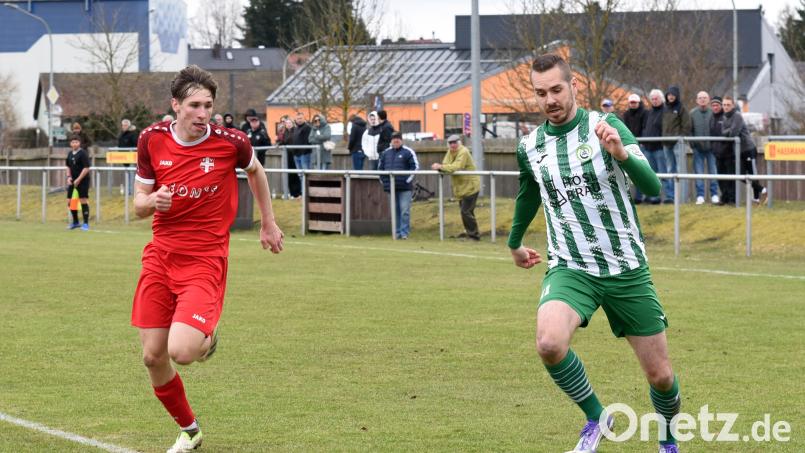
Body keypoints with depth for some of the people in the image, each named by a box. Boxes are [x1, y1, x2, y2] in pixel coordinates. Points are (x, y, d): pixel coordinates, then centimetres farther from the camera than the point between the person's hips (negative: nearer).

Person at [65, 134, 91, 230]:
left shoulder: (83, 153, -12)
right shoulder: (70, 154, 9)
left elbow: (86, 168, -16)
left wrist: (78, 180, -18)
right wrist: (69, 177, 4)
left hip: (83, 180, -7)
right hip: (72, 181, 7)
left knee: (83, 201, -7)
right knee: (70, 201, 7)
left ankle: (86, 223, -1)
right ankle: (75, 222, 22)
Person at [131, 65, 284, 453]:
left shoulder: (231, 143, -9)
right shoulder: (152, 140, -3)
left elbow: (255, 171, 15)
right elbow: (139, 204, 7)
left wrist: (268, 223, 21)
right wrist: (152, 201, -17)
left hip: (205, 259, -3)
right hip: (160, 256, 3)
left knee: (181, 352, -21)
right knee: (153, 357, 1)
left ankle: (207, 338, 19)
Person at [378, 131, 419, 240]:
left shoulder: (408, 152, -1)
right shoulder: (386, 153, 14)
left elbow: (415, 166, -4)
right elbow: (380, 167, 22)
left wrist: (408, 179, -10)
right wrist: (383, 180, 12)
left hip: (405, 187, -5)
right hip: (391, 188, 5)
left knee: (404, 210, -8)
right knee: (395, 210, 8)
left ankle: (404, 232, -5)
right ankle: (397, 232, 12)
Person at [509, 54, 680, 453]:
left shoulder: (604, 127, -7)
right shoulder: (530, 148, 4)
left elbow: (652, 188, -17)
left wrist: (621, 153, -36)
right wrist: (514, 243, 41)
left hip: (626, 269, -1)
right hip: (570, 269, 1)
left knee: (660, 375, 3)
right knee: (549, 343, -29)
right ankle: (595, 417, -3)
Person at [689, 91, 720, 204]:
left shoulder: (713, 112, -3)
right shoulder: (692, 113, 1)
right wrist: (692, 143, -3)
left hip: (711, 147, -1)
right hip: (698, 148, 1)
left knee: (713, 171, 3)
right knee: (698, 172, 2)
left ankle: (714, 195, 11)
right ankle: (700, 195, 6)